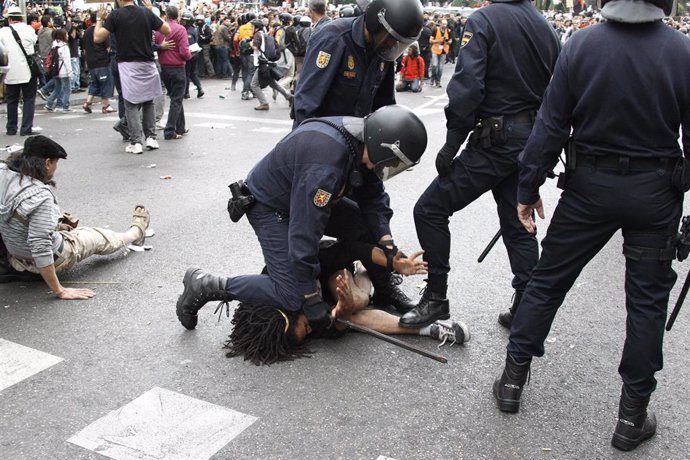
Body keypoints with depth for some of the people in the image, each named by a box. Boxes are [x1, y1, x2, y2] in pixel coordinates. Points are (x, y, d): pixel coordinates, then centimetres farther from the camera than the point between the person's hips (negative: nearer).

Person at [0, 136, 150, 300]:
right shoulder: (40, 196, -34)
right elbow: (40, 248, -34)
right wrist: (59, 291, -26)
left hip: (16, 255, 6)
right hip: (52, 258, -6)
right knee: (98, 237, 20)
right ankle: (136, 232, 49)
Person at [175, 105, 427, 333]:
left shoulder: (362, 138, -12)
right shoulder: (324, 166, -39)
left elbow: (373, 197, 3)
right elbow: (304, 232, -36)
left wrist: (386, 243, -10)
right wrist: (312, 299, -28)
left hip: (308, 198, 9)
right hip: (269, 207, -9)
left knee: (369, 227, 0)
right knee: (291, 296, -18)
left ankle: (384, 291, 25)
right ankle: (206, 286, -5)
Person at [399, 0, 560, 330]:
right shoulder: (546, 27, 11)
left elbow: (467, 87, -19)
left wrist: (452, 142, -13)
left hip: (495, 139, -7)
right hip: (532, 140, 7)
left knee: (430, 209, 0)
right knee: (518, 226, 16)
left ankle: (436, 297, 4)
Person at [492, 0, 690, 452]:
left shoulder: (580, 45, -8)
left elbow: (550, 127, -7)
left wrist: (528, 188, 2)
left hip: (590, 185, 1)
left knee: (548, 280, 14)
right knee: (647, 300, 10)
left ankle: (513, 378, 23)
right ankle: (633, 415, 20)